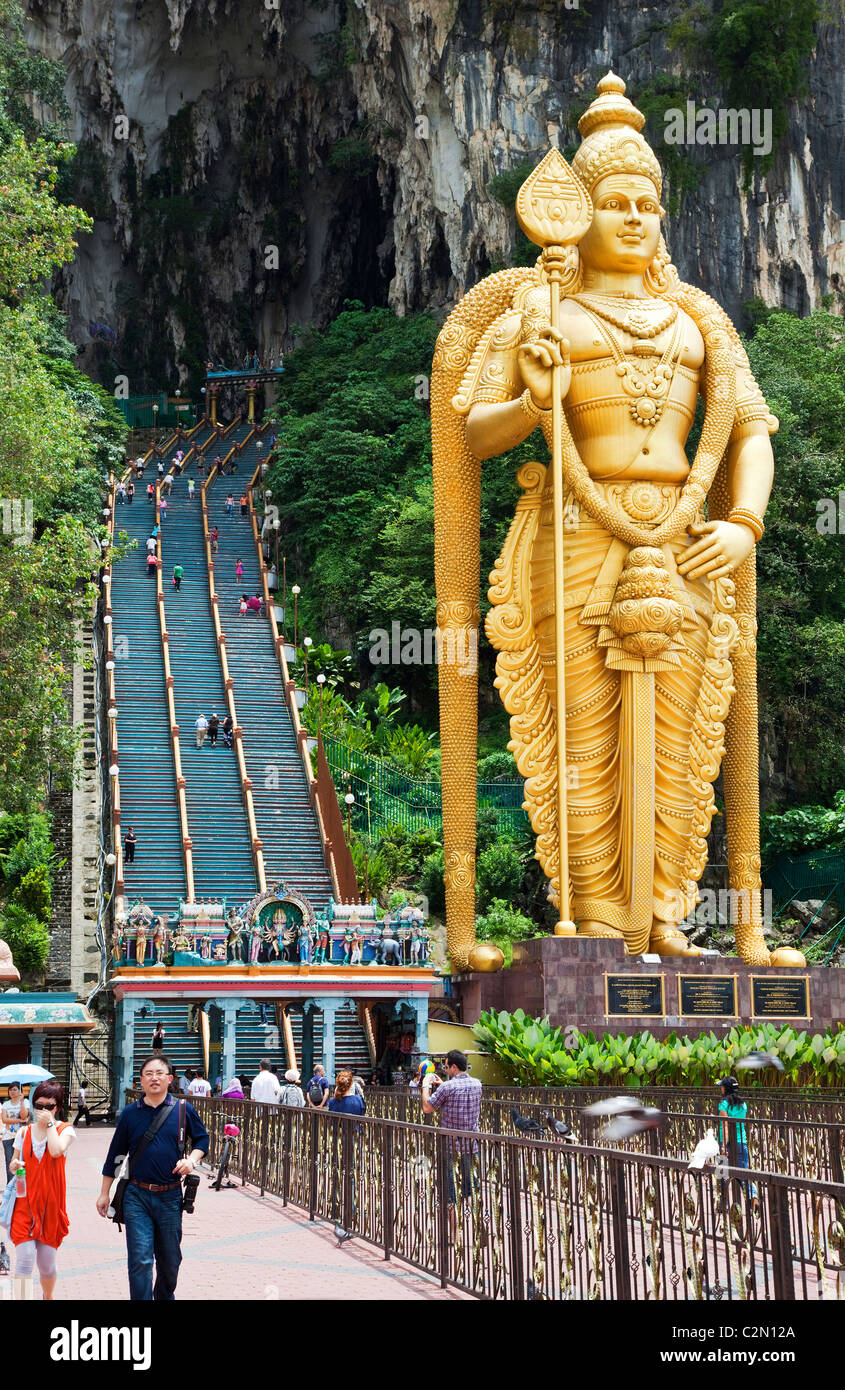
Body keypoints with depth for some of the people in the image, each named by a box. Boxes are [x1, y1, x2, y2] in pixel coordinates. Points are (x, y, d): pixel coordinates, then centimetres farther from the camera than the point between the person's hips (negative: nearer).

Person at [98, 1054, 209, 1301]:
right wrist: (104, 1193, 10)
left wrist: (191, 1160, -7)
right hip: (137, 1197, -1)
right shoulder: (131, 1113, 1)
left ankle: (164, 1297, 36)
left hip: (170, 1196, 1)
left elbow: (202, 1138, 14)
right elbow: (115, 1155, 8)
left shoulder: (183, 1109, 1)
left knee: (170, 1260, 13)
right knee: (140, 1259, -10)